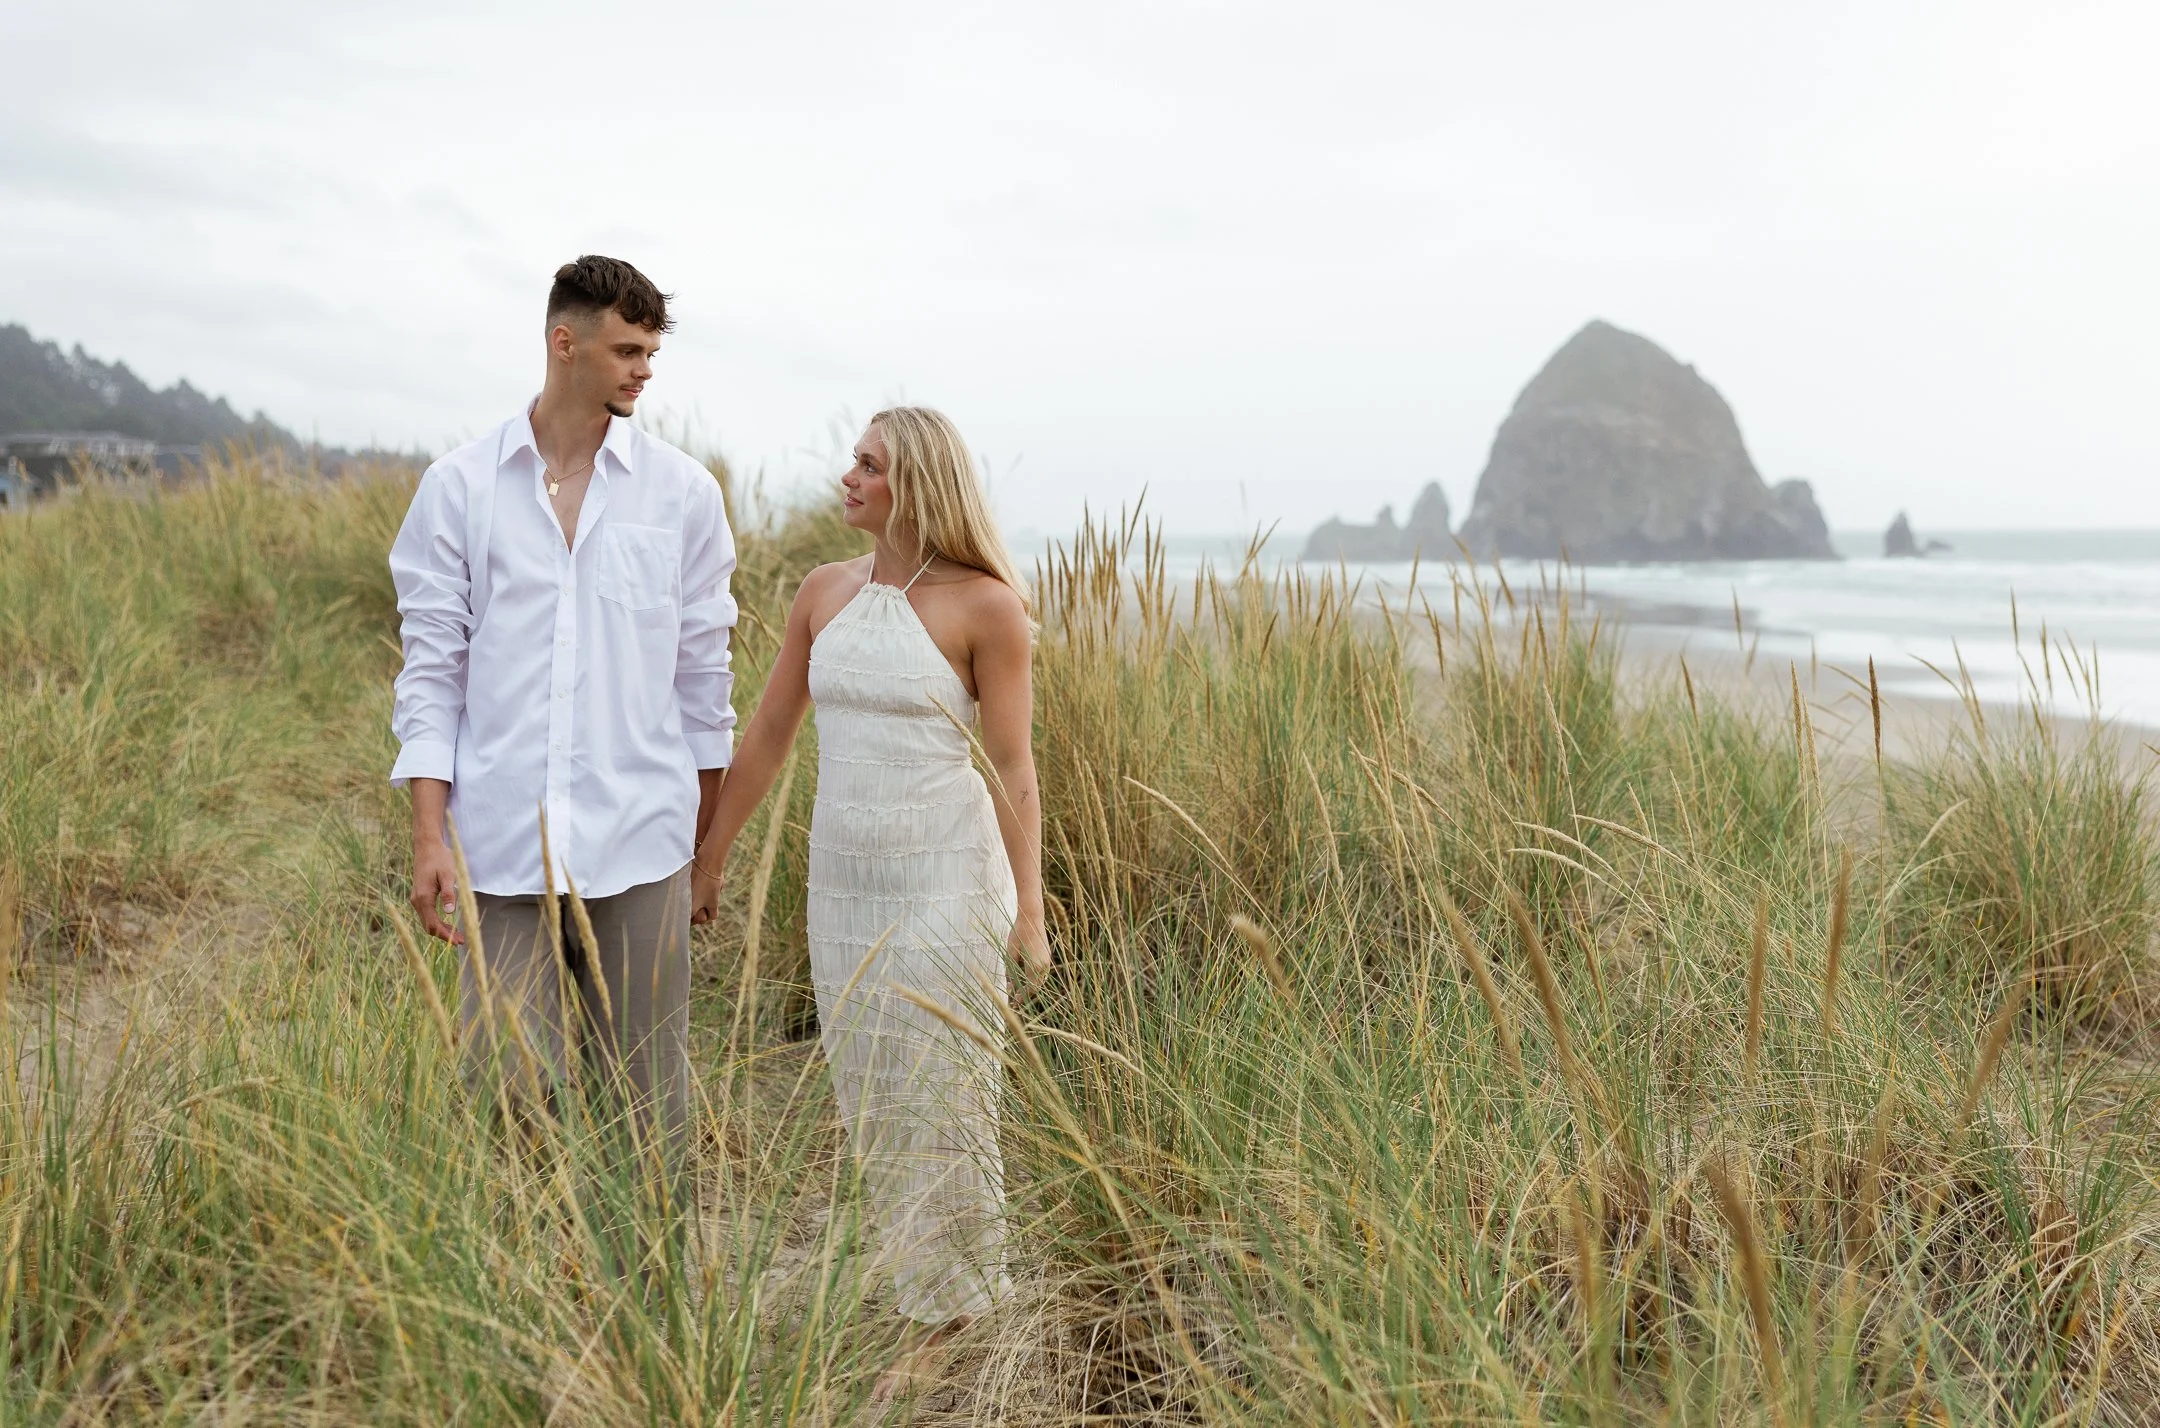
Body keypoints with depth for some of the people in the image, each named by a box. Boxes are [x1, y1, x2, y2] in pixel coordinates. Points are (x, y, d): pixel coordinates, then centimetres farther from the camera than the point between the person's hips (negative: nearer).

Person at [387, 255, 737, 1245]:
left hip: (639, 845, 0)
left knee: (654, 1090, 9)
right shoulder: (460, 486, 2)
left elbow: (702, 672, 8)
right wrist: (430, 837, -4)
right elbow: (432, 669, 3)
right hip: (503, 844, 0)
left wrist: (707, 844, 10)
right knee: (506, 1095, 5)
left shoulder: (682, 493, 3)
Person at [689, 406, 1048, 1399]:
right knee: (871, 1096, 12)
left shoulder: (984, 603, -9)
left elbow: (1013, 767, -7)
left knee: (936, 1095, 1)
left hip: (947, 877, -5)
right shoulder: (825, 592, 6)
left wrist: (1029, 907, -11)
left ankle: (951, 1323, 18)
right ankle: (928, 1294, 30)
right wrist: (708, 858, 15)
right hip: (844, 878, 6)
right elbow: (768, 733, 12)